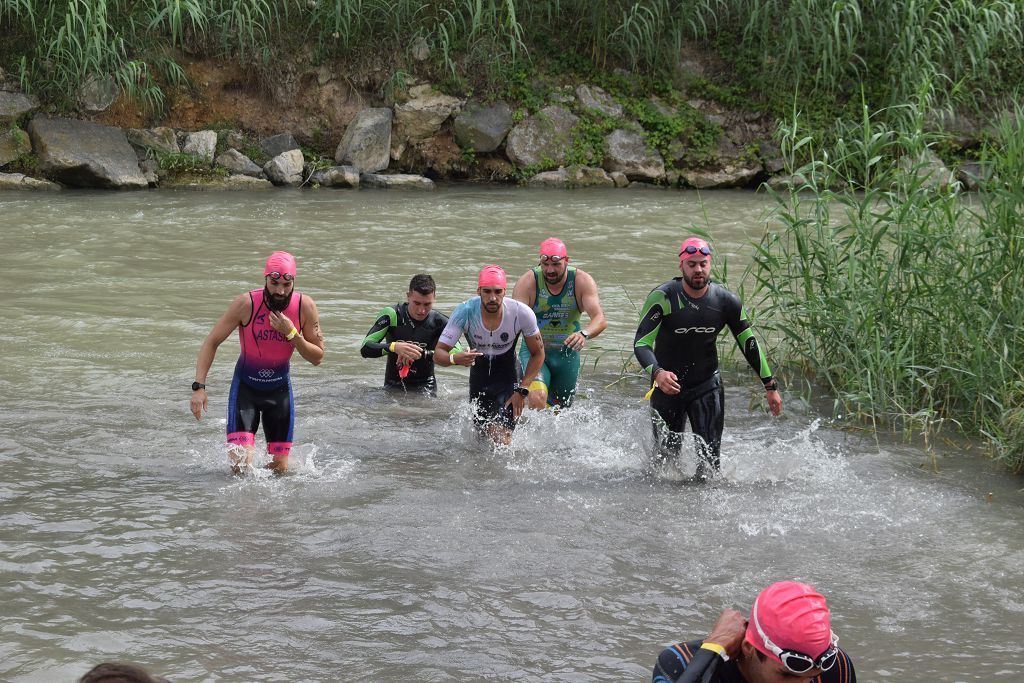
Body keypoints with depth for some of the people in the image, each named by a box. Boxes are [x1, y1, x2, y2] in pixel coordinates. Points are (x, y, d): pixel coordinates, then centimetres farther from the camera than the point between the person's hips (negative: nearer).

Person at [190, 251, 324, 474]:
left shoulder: (305, 307, -15)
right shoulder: (246, 304, -21)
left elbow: (317, 357, -9)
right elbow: (211, 342, -12)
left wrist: (291, 334, -26)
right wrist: (199, 386, -21)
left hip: (280, 388, 2)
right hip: (245, 386, -2)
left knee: (280, 468, 3)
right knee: (240, 465, -16)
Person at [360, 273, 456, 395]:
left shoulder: (440, 322, -9)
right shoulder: (392, 315, -13)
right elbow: (365, 349, -19)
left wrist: (422, 354, -31)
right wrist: (393, 347, -38)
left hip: (425, 386, 0)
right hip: (393, 386, 0)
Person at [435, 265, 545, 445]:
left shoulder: (521, 313, -25)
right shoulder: (464, 312, -25)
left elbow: (538, 354, -9)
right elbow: (438, 354, -23)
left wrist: (522, 390, -17)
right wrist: (455, 358, -46)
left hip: (509, 377, -2)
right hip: (479, 376, 2)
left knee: (501, 437, -20)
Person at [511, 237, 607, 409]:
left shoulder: (582, 281, -13)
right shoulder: (527, 282, -16)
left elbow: (600, 319, -24)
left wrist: (584, 334, -47)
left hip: (567, 354, 2)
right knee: (537, 398, -31)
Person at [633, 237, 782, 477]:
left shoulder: (726, 301, -8)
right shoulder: (662, 298, -18)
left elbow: (749, 343, 4)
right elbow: (641, 343, -24)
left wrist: (770, 386, 4)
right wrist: (657, 373, -44)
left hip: (707, 386, 2)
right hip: (668, 385, -1)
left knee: (709, 456, -10)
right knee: (667, 455, 10)